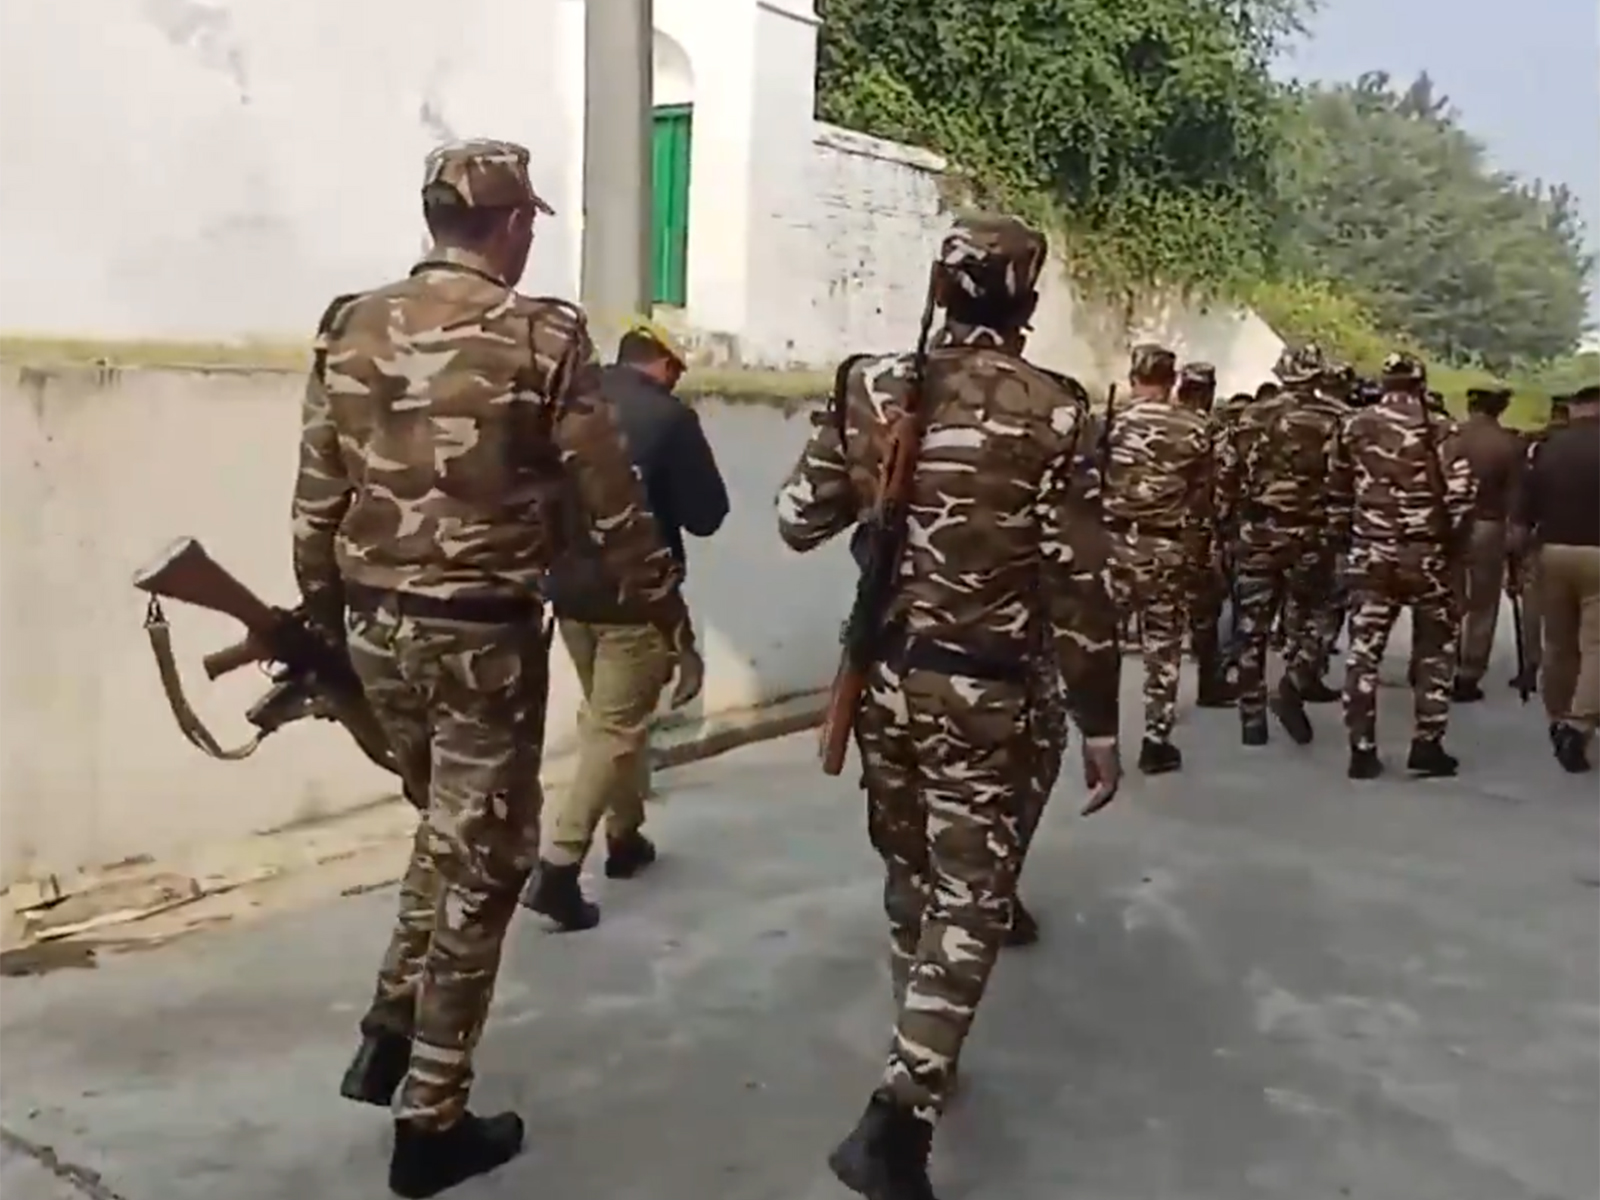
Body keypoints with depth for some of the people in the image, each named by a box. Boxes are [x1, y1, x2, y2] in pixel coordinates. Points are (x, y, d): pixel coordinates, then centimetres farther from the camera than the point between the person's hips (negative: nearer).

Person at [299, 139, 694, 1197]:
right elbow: (615, 505, -8)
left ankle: (390, 1035, 28)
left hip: (375, 625, 6)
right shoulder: (543, 337, -10)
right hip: (483, 636, -5)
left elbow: (315, 504, 7)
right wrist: (673, 620, 4)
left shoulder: (352, 326, 4)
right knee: (480, 862, 8)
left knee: (446, 827, 27)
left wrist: (323, 625, 18)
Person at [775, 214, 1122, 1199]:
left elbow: (799, 521, 4)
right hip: (984, 691, -4)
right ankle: (898, 1118, -3)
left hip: (884, 672, 5)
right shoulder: (1049, 412, -12)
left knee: (911, 867, 22)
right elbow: (1079, 583, -12)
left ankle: (922, 1060, 40)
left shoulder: (871, 387, -1)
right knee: (972, 895, 5)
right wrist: (1100, 724, -4)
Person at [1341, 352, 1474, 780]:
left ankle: (1362, 749, 5)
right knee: (1435, 650, 12)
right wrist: (1451, 540, 2)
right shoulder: (1440, 429, -5)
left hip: (1370, 551, 2)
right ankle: (1427, 744, 11)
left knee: (1363, 648, 6)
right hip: (1427, 552, -2)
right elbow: (1460, 493, -11)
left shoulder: (1357, 426, 3)